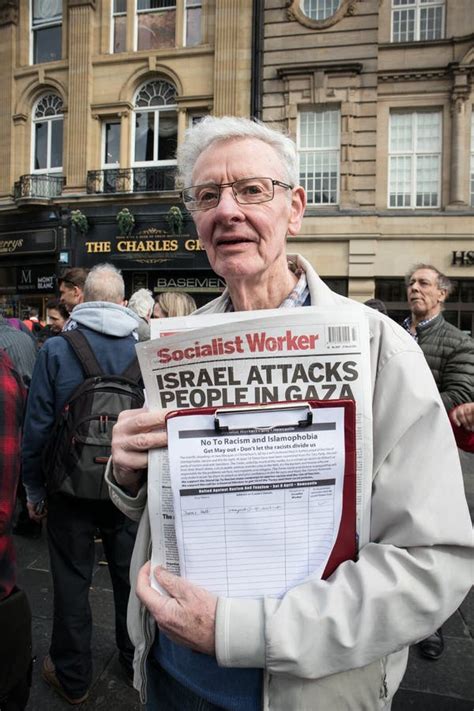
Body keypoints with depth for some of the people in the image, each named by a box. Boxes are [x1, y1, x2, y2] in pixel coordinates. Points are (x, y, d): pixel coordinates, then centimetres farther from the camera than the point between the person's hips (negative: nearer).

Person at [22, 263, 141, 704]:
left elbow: (37, 426, -10)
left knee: (72, 580, 15)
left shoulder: (56, 349, -14)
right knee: (129, 574, 20)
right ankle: (136, 659, 41)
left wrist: (33, 489, 3)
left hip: (71, 487, -2)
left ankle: (72, 678, 34)